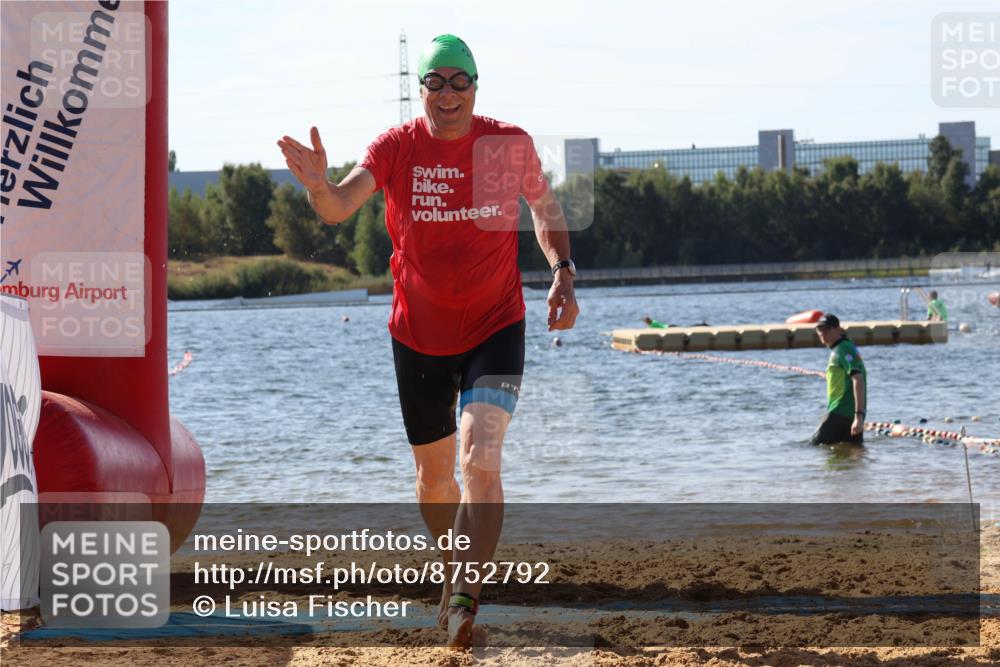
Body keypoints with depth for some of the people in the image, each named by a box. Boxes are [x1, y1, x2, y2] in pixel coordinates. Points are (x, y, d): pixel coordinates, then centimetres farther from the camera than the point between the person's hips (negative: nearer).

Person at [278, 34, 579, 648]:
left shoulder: (511, 143, -7)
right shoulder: (397, 148, -9)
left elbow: (546, 208, 11)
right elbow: (338, 208, -23)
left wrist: (563, 273, -4)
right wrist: (318, 185, -46)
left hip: (496, 329, -2)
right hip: (419, 336, 2)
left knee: (481, 461, -21)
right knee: (434, 474, 15)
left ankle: (466, 598, -22)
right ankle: (456, 572, 41)